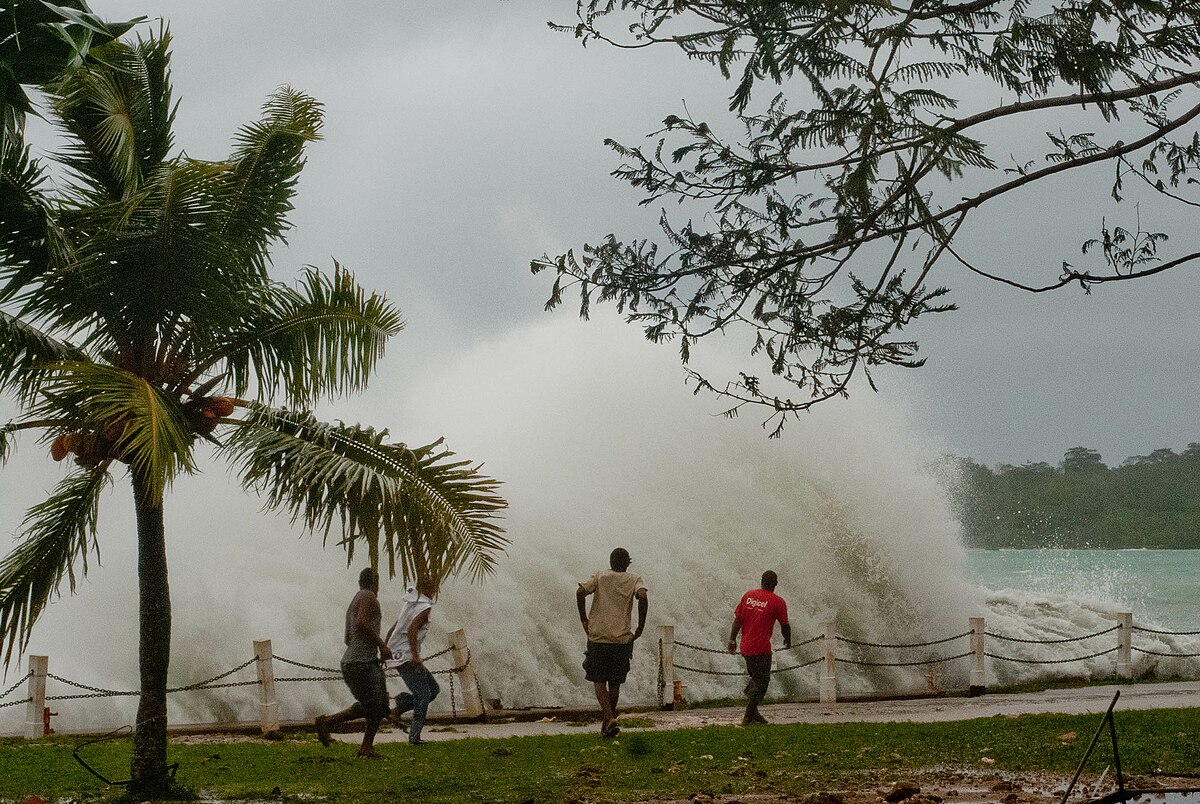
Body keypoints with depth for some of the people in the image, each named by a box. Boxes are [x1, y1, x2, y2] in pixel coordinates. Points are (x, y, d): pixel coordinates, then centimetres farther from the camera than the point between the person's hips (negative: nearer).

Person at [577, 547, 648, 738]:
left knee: (599, 681, 5)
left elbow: (581, 592, -10)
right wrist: (640, 628, -7)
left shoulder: (600, 577, 6)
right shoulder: (634, 580, 5)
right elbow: (643, 597, -16)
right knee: (615, 682, 13)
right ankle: (606, 725, 17)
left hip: (598, 637, -1)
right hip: (622, 639, 1)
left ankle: (609, 718, -16)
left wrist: (584, 620, 1)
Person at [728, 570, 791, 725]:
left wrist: (732, 640, 8)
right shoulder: (777, 602, -7)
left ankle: (752, 712, 19)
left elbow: (738, 619, 5)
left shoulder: (748, 595, 7)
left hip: (746, 647, 6)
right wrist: (788, 641, 18)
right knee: (761, 681, 2)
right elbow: (785, 625, 0)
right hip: (761, 648, -6)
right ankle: (748, 717, -1)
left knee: (756, 678, 21)